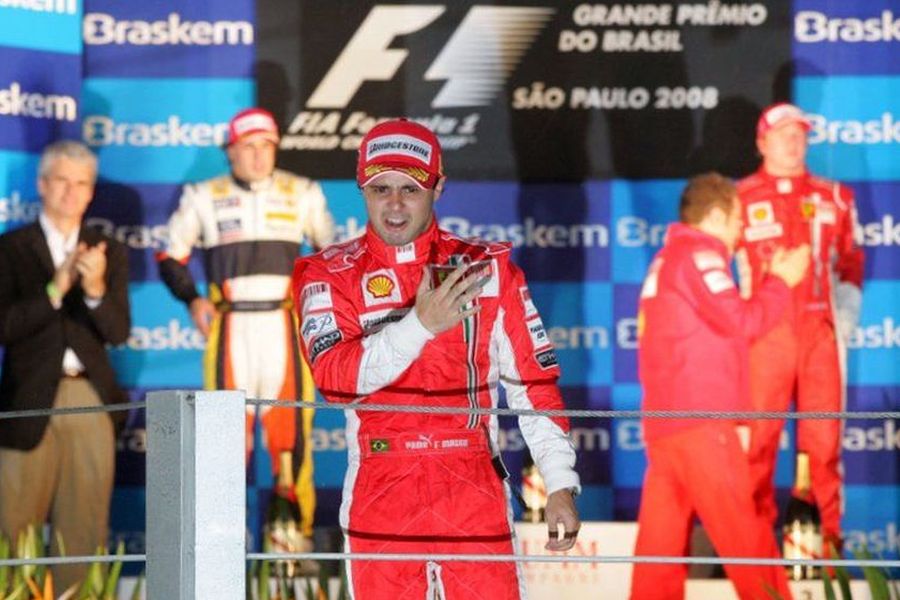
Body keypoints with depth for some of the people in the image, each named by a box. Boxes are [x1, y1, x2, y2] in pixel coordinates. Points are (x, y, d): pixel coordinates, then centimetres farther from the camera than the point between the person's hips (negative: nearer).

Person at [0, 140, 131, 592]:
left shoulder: (109, 253, 11)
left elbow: (118, 331, 2)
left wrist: (95, 289, -17)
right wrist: (54, 290, -18)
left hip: (88, 401, 3)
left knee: (84, 527, 3)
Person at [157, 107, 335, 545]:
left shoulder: (302, 194, 10)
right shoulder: (204, 198, 8)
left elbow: (331, 249, 22)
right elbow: (172, 254, 17)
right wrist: (191, 299, 4)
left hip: (283, 323, 0)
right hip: (229, 325, 0)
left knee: (290, 425, -6)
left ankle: (297, 526, -3)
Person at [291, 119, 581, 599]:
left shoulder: (487, 269, 7)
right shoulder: (329, 276, 4)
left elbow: (534, 381, 7)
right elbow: (334, 378, -13)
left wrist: (560, 485, 0)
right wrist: (421, 324, -25)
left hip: (477, 501, 0)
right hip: (378, 502, 0)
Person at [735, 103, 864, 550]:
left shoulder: (833, 198, 12)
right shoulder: (740, 198, 6)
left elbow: (850, 265, 16)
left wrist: (844, 319, 6)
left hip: (820, 332, 2)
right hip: (765, 335, -2)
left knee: (824, 436, 1)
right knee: (759, 437, -2)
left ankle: (828, 531, 7)